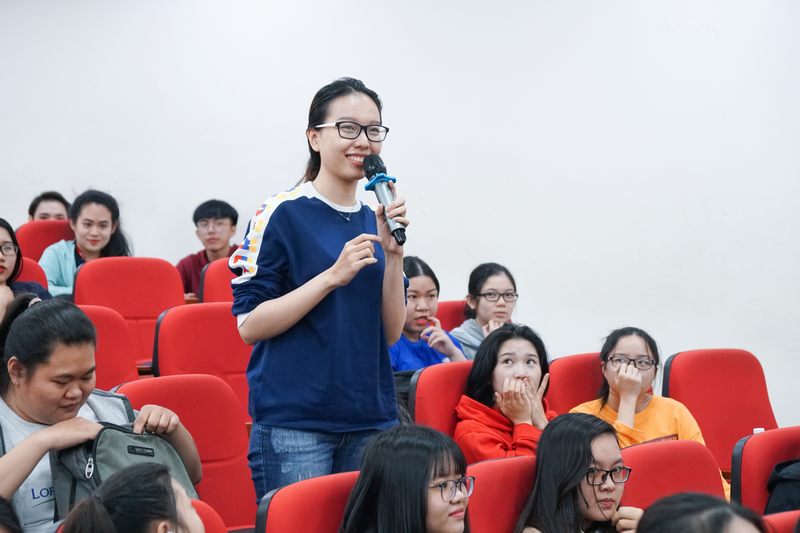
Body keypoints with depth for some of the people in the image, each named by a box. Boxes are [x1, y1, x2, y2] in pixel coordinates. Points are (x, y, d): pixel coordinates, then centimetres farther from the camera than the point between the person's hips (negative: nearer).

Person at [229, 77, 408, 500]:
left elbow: (390, 333, 6)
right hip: (293, 424, -5)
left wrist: (393, 253, -7)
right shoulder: (282, 213, -6)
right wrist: (334, 275, -18)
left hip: (371, 418, 5)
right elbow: (249, 326, -11)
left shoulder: (375, 222, 9)